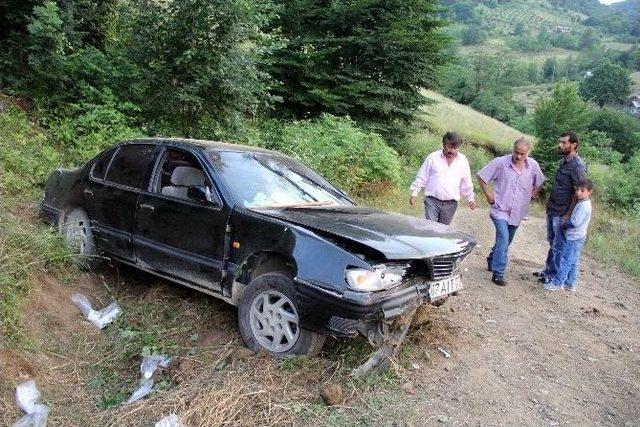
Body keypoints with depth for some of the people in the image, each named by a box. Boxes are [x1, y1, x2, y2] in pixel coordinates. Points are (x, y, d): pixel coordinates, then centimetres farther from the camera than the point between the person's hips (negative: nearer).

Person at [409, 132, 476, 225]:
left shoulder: (463, 160, 7)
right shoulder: (433, 157, 1)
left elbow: (466, 183, 14)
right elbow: (422, 178, 5)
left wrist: (470, 199, 13)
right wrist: (414, 194, 3)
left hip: (450, 204, 2)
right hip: (432, 201, -2)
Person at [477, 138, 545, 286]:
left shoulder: (533, 166, -2)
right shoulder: (500, 163, -12)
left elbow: (539, 183, 16)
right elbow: (481, 176, -4)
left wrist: (534, 193, 2)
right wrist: (489, 195, -6)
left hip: (517, 213, 5)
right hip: (500, 210, -5)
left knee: (505, 242, 17)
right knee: (503, 239, -19)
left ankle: (492, 261, 41)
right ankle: (498, 273, -11)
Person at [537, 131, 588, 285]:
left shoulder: (577, 166, -19)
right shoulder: (565, 161, 8)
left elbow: (579, 193, -18)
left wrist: (568, 215, -18)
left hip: (562, 214, -9)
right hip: (552, 210, 9)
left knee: (558, 247, 4)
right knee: (552, 242, 19)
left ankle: (554, 275, 16)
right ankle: (548, 270, 31)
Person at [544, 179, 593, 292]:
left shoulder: (583, 205, -21)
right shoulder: (583, 203, 10)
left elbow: (575, 222, -25)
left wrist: (564, 224, -9)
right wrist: (566, 224, 9)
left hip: (574, 238, -10)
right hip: (576, 237, 10)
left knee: (565, 260, -5)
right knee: (573, 262, 15)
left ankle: (557, 283, 1)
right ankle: (570, 283, 23)